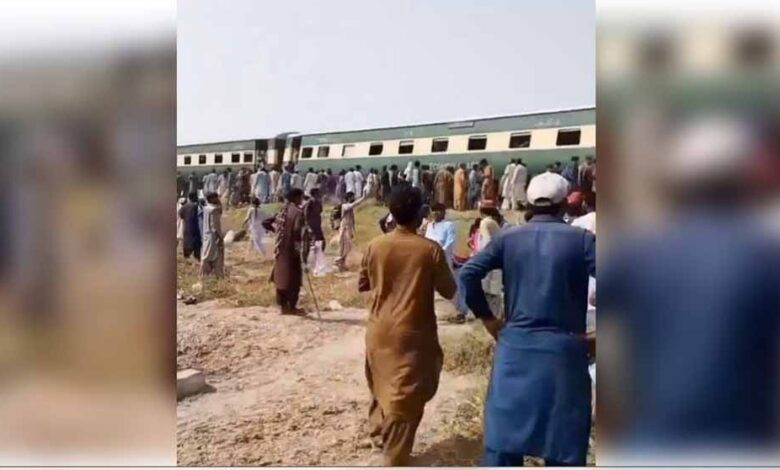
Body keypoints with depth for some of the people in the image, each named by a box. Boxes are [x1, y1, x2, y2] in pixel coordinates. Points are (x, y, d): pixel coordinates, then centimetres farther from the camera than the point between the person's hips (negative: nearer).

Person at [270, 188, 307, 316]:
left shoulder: (282, 210, 11)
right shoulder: (298, 212, -14)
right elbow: (297, 230, -24)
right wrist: (300, 241, -8)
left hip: (280, 248, 8)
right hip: (291, 249, -8)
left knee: (281, 277, 12)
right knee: (293, 278, 1)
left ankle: (283, 306, 19)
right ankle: (292, 307, 5)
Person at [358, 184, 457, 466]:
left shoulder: (375, 246, -4)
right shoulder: (431, 250, -13)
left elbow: (362, 285, 7)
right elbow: (449, 292, -5)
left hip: (379, 331, 5)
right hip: (413, 334, -4)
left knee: (383, 385, 26)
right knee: (406, 398, 6)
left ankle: (378, 431, 45)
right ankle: (394, 461, 11)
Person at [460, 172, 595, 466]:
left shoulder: (508, 238, 2)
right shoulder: (582, 239, -3)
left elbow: (468, 274, -6)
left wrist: (488, 320, 2)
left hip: (515, 346, 2)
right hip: (565, 350, -2)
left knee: (504, 435, 13)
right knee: (564, 446, 11)